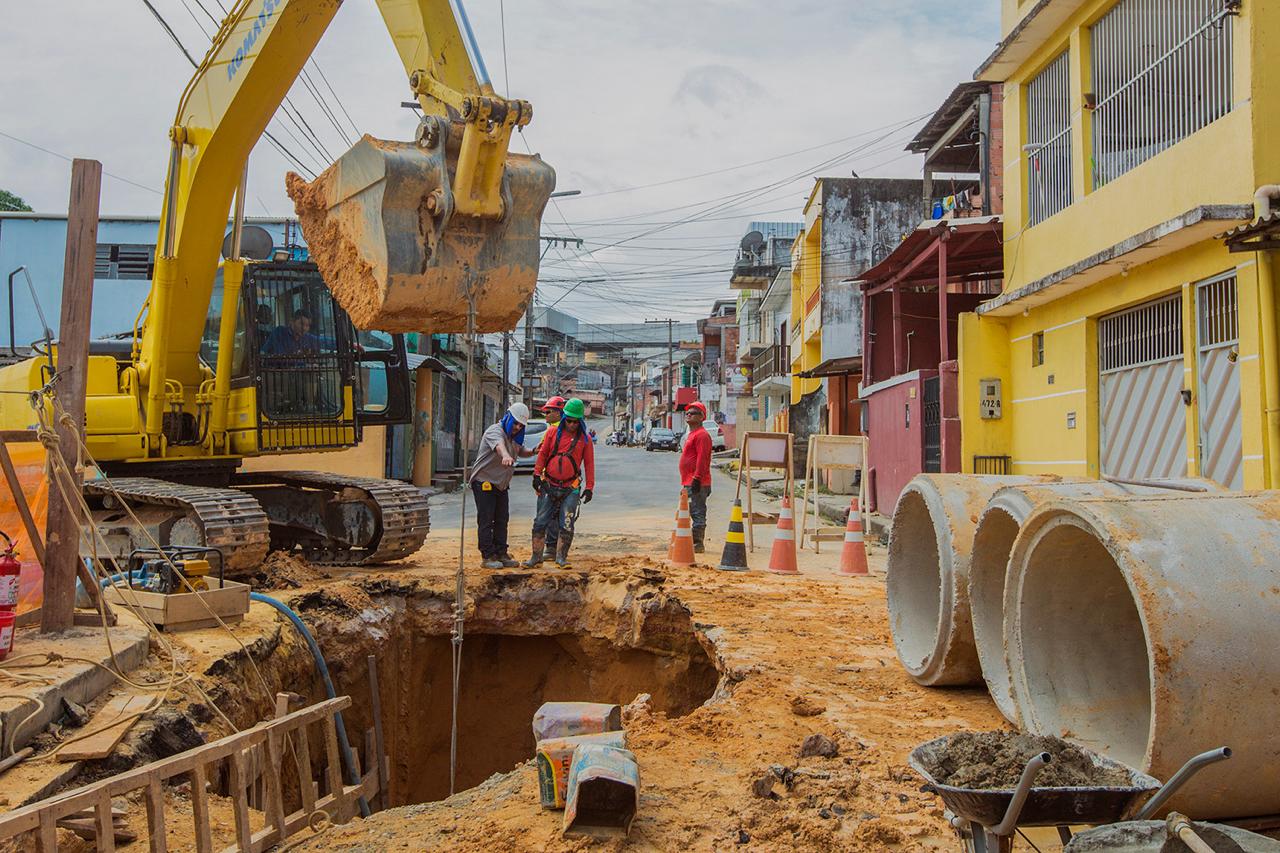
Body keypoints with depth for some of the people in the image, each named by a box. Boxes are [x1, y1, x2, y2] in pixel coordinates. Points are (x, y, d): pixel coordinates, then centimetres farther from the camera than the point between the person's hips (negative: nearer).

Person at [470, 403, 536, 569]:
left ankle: (501, 554, 17)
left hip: (502, 484, 9)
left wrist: (533, 452, 0)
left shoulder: (514, 437, 10)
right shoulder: (495, 431, -19)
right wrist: (505, 456, -64)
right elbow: (499, 445, -42)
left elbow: (521, 451, 24)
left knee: (502, 520, 10)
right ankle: (488, 556, -2)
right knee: (486, 521, -5)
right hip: (484, 481, -9)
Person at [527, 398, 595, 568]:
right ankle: (536, 556, 12)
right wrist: (536, 475, 0)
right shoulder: (553, 433, 3)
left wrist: (589, 487, 0)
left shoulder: (585, 439, 2)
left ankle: (561, 557, 8)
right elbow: (542, 454, 7)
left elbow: (589, 464, 4)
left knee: (567, 526, -2)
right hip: (549, 485, 1)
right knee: (541, 522, 4)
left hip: (570, 488, -1)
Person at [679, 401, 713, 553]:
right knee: (694, 513, 14)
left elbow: (702, 459, -20)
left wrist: (697, 479, -24)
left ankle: (698, 544, -6)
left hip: (697, 483, -11)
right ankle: (695, 543, 20)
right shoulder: (692, 434, 22)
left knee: (697, 513, -8)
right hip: (689, 482, 11)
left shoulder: (701, 434, -12)